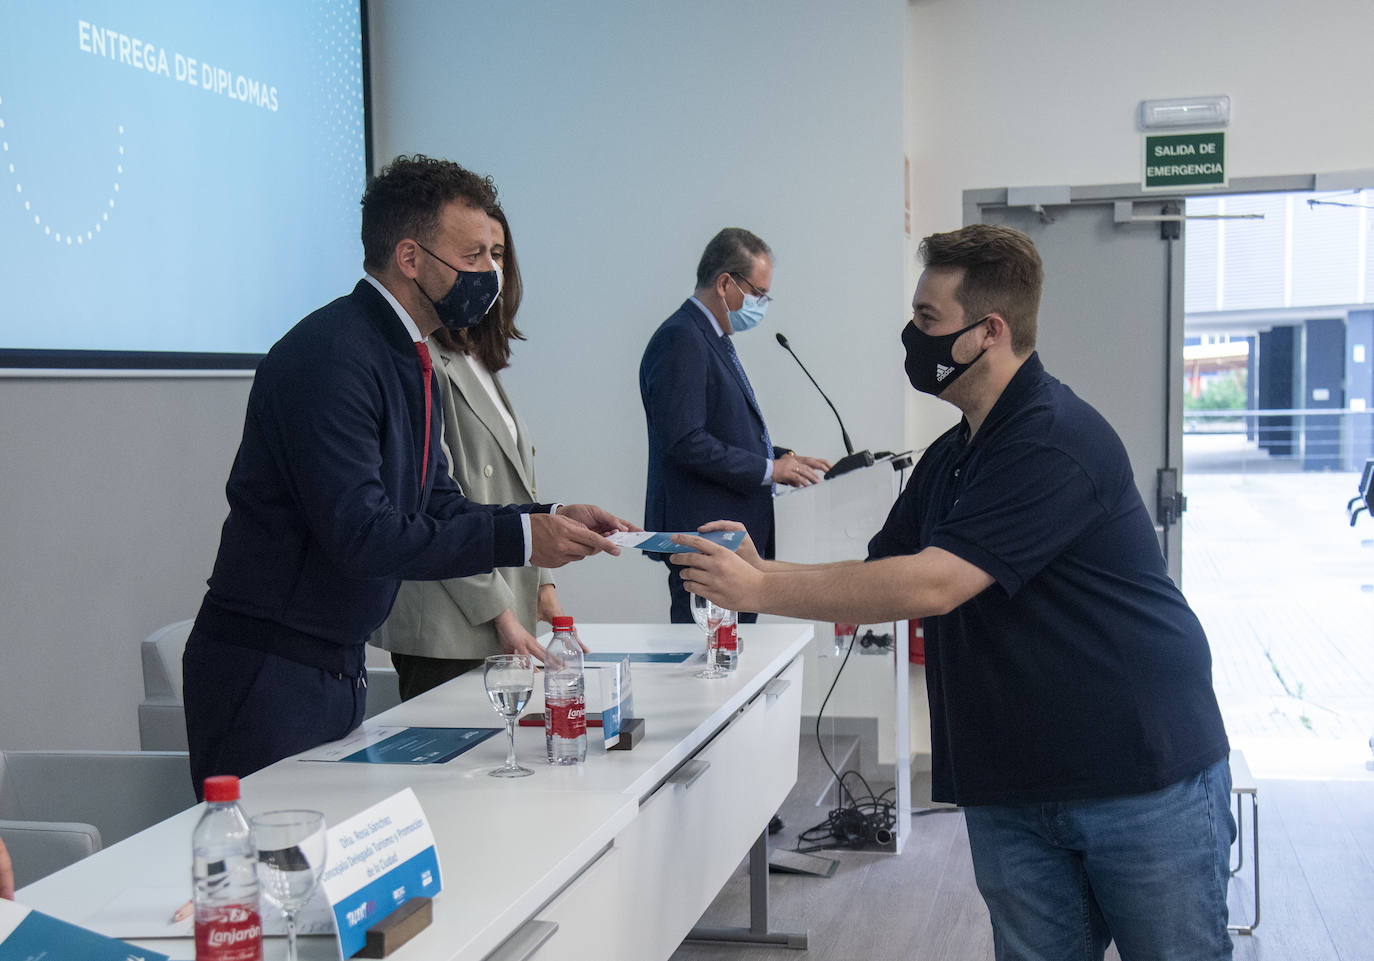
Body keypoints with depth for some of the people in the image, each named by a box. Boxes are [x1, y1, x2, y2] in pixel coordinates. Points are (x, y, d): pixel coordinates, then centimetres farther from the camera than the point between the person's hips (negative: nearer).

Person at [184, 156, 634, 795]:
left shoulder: (410, 358, 12)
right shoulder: (333, 354, -20)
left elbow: (435, 506, 15)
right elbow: (360, 532, -27)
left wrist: (550, 518, 1)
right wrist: (519, 538, -24)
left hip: (340, 667, 9)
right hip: (268, 673, -9)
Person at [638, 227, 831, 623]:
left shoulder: (714, 339, 19)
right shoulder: (679, 341, -14)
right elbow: (685, 442, -22)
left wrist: (785, 458, 11)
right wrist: (769, 469, -15)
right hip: (704, 535, -10)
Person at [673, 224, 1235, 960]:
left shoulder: (1056, 442, -19)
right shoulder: (950, 460, 10)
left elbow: (929, 586, -27)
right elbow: (878, 580, 12)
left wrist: (758, 590, -22)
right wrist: (762, 569, -5)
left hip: (1144, 781, -8)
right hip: (1011, 791, 8)